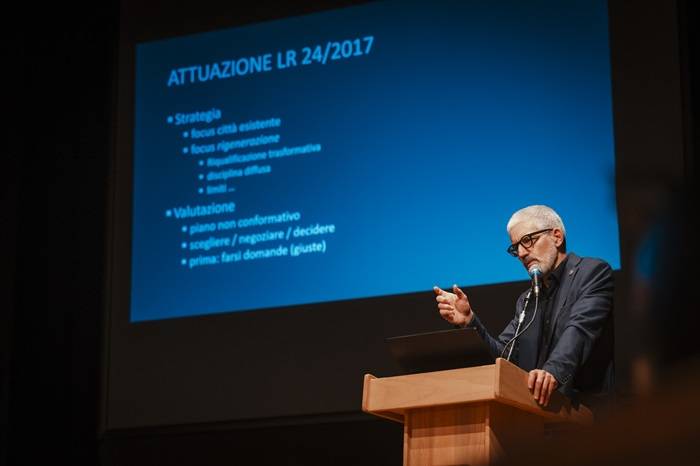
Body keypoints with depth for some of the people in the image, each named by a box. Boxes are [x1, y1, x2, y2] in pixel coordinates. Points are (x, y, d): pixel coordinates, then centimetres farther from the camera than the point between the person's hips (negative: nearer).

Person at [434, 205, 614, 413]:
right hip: (537, 408, 7)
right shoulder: (527, 301, 25)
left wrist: (553, 372, -34)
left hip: (587, 404, -7)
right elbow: (501, 356, 18)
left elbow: (579, 329, -16)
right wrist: (469, 321, 1)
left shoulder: (594, 272, 3)